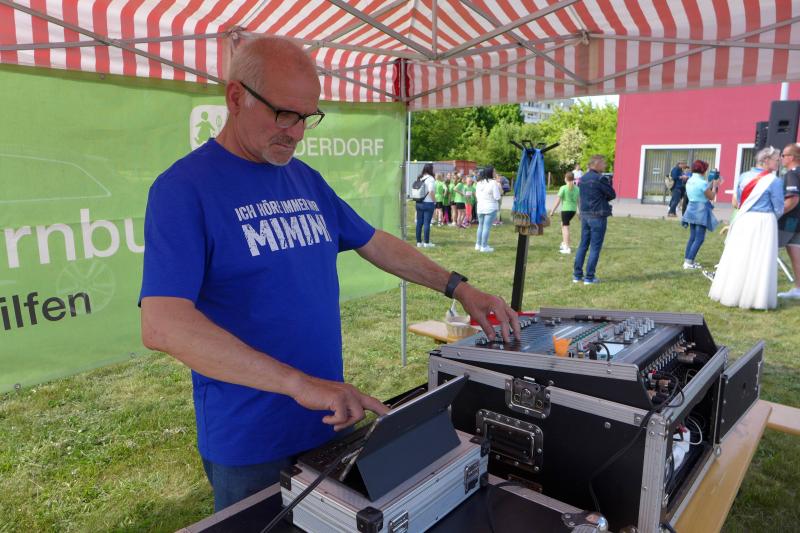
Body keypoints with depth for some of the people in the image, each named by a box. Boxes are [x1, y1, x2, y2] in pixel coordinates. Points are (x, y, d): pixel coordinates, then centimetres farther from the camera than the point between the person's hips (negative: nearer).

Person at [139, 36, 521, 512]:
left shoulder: (307, 179, 5)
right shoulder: (184, 188, -16)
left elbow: (375, 243, 15)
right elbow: (163, 326, -27)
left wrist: (458, 287, 6)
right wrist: (299, 383, -32)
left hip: (330, 421, 6)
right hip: (250, 442, -6)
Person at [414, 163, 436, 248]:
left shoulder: (419, 178, 9)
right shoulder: (430, 178, -11)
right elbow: (431, 191, -21)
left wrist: (416, 201, 15)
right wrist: (434, 201, -9)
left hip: (419, 203, 6)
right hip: (428, 203, -6)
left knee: (419, 223, 9)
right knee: (427, 223, -2)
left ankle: (419, 242, 15)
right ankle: (426, 243, 3)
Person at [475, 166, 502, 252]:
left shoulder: (479, 183, 6)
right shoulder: (493, 183, -14)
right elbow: (497, 197, -13)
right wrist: (499, 206, 3)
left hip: (480, 207, 6)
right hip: (491, 207, -6)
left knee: (480, 226, 17)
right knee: (487, 227, -3)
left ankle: (478, 244, 22)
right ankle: (484, 246, 0)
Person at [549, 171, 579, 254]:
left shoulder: (563, 188, -8)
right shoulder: (577, 188, 6)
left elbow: (558, 200, -10)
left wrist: (552, 210, -5)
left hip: (566, 209, -6)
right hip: (573, 210, 6)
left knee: (566, 227, -2)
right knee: (563, 224, 24)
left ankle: (567, 248, -4)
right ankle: (563, 243, 27)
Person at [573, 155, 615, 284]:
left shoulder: (583, 178, 10)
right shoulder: (600, 179, -14)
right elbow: (612, 195, -7)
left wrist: (601, 198, 6)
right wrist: (604, 198, 11)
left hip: (585, 215, 7)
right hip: (598, 216, -7)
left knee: (583, 245, 12)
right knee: (595, 247, -1)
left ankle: (577, 275, 15)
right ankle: (589, 277, 1)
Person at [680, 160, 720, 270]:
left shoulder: (690, 181, 8)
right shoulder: (702, 182, -18)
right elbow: (711, 197, -9)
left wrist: (711, 184, 17)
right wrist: (715, 186, 5)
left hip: (692, 210, 8)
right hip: (701, 211, -8)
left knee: (692, 237, 14)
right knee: (699, 239, -4)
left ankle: (687, 261, 15)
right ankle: (689, 263, -8)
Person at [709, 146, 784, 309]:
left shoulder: (744, 176, 4)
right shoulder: (775, 181, -10)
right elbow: (778, 208, -4)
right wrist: (774, 218, 15)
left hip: (743, 220, 5)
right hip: (763, 222, -5)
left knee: (738, 257, 11)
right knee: (759, 260, 0)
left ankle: (731, 293, 18)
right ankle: (755, 297, 4)